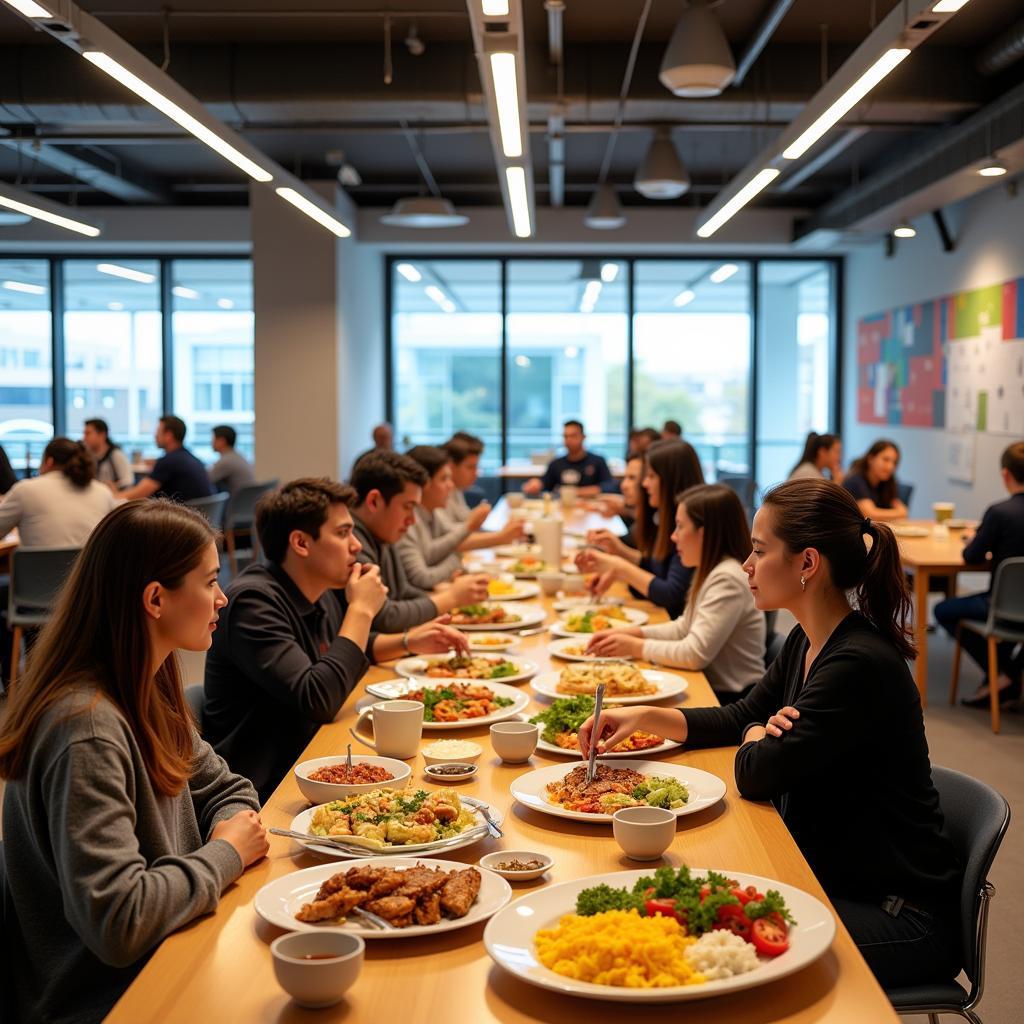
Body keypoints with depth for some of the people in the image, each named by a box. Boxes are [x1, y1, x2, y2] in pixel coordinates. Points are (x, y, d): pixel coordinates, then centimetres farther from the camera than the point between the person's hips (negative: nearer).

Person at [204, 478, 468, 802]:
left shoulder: (325, 593, 6)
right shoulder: (253, 602, -20)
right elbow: (317, 701, -29)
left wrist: (409, 642, 10)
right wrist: (362, 610, -19)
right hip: (266, 787, -9)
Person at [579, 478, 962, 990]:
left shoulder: (859, 665, -26)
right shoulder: (806, 643, 4)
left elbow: (757, 775, -22)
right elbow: (739, 719, 17)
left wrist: (758, 737, 2)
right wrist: (641, 716, 3)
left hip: (899, 916, -8)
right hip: (828, 878, 8)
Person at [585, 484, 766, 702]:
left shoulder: (728, 580, -19)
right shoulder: (711, 572, 12)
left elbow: (695, 655, -22)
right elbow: (683, 628, 20)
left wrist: (634, 647, -11)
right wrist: (628, 633, 7)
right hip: (711, 688, 9)